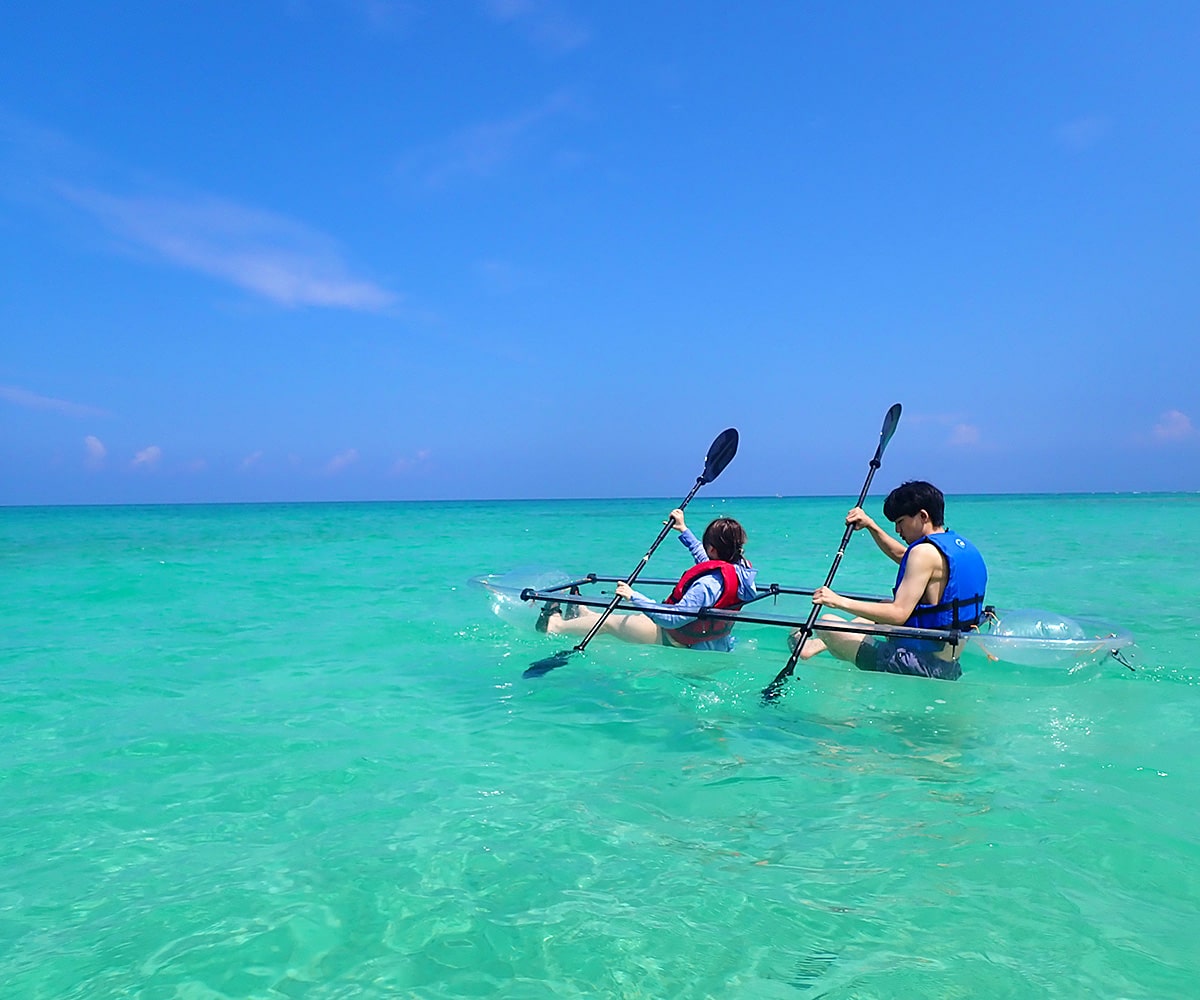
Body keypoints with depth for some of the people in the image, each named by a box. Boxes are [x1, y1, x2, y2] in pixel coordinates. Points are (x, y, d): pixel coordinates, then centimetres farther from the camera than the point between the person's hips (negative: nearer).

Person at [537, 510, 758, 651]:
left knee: (609, 622, 6)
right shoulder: (740, 568, -6)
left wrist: (635, 597, -32)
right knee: (637, 617, 26)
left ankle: (554, 625, 26)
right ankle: (584, 614, 47)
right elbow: (705, 560, 14)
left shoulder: (708, 584, -34)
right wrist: (684, 530, 22)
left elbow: (673, 619, -38)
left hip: (679, 643, -8)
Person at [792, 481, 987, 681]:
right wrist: (871, 526, 22)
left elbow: (898, 614, -24)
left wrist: (839, 601, -21)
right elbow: (902, 556, 27)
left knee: (826, 623, -4)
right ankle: (815, 645, 38)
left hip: (921, 667, -10)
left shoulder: (926, 551, -19)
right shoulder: (962, 545, 10)